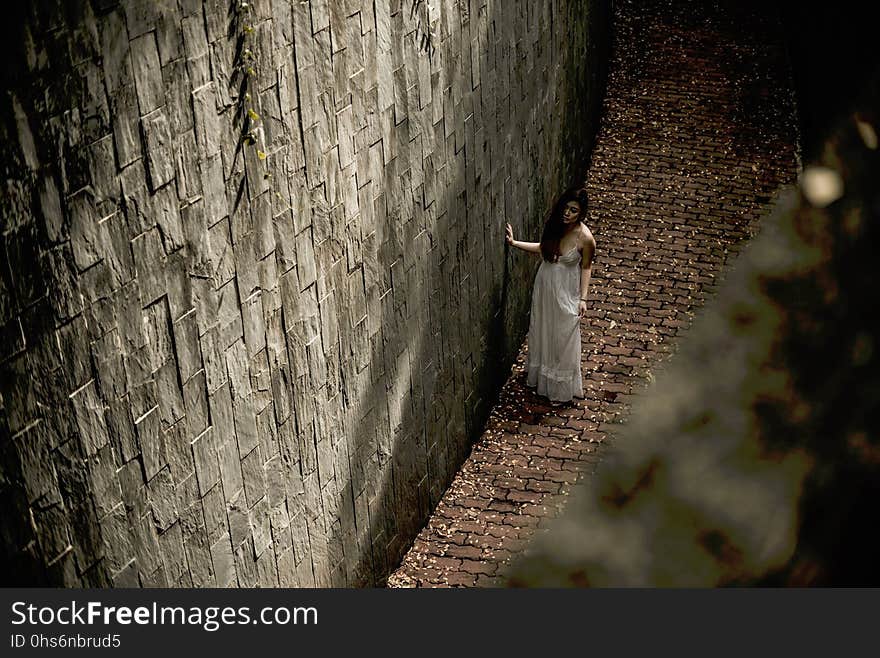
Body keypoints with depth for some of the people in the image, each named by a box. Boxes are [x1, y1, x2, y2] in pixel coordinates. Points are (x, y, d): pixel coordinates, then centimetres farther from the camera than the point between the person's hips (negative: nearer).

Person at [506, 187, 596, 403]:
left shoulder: (585, 238, -26)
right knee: (541, 331, 22)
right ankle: (541, 376, 47)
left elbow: (586, 267, -11)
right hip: (544, 285, 5)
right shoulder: (553, 224, -13)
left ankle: (562, 387, 32)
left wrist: (583, 298, -11)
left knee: (563, 338, 11)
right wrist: (515, 243, 0)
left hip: (566, 292, -5)